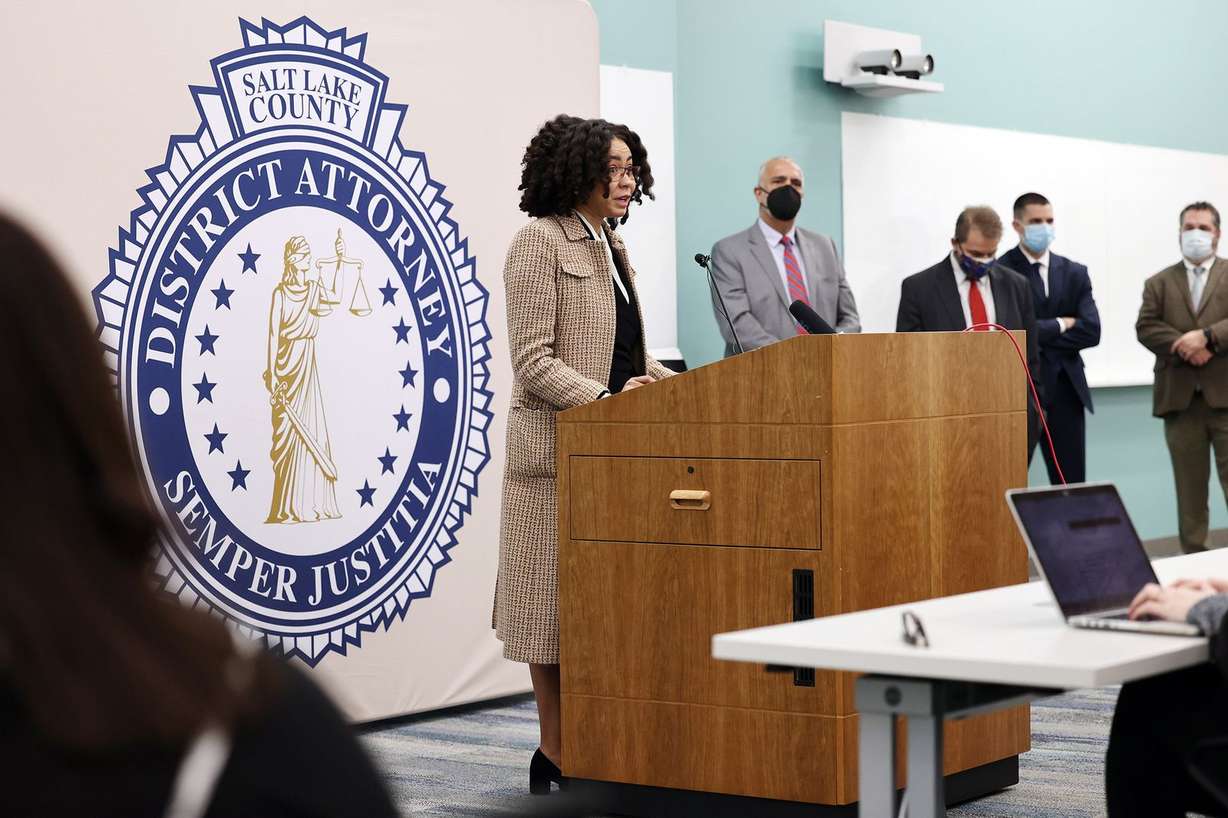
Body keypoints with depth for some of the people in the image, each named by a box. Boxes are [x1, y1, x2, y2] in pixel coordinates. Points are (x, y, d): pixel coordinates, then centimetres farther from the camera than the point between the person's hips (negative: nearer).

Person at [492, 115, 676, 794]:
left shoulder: (610, 246, 17)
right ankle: (556, 757, 5)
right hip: (559, 449, -8)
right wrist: (605, 399, -25)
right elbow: (532, 362, -15)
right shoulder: (540, 242, -8)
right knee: (557, 603, -2)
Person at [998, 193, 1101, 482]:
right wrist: (1060, 325, -7)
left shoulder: (1074, 273, 11)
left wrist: (1043, 334, -8)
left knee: (1071, 484, 6)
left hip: (1065, 391, 5)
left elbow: (1091, 331, -1)